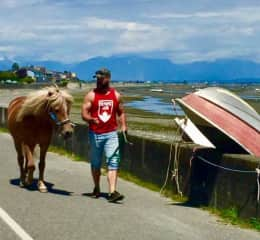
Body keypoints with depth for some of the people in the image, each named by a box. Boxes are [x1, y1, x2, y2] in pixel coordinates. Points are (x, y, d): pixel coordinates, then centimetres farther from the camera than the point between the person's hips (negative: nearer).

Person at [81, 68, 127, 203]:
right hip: (95, 134, -1)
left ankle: (112, 192, -15)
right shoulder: (91, 95, -1)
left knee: (113, 162, -10)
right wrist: (92, 119, -28)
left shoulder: (116, 95, 6)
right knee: (95, 163, 12)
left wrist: (123, 126, 0)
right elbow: (84, 114, -7)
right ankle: (96, 188, 32)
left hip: (111, 133, 1)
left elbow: (121, 112, 16)